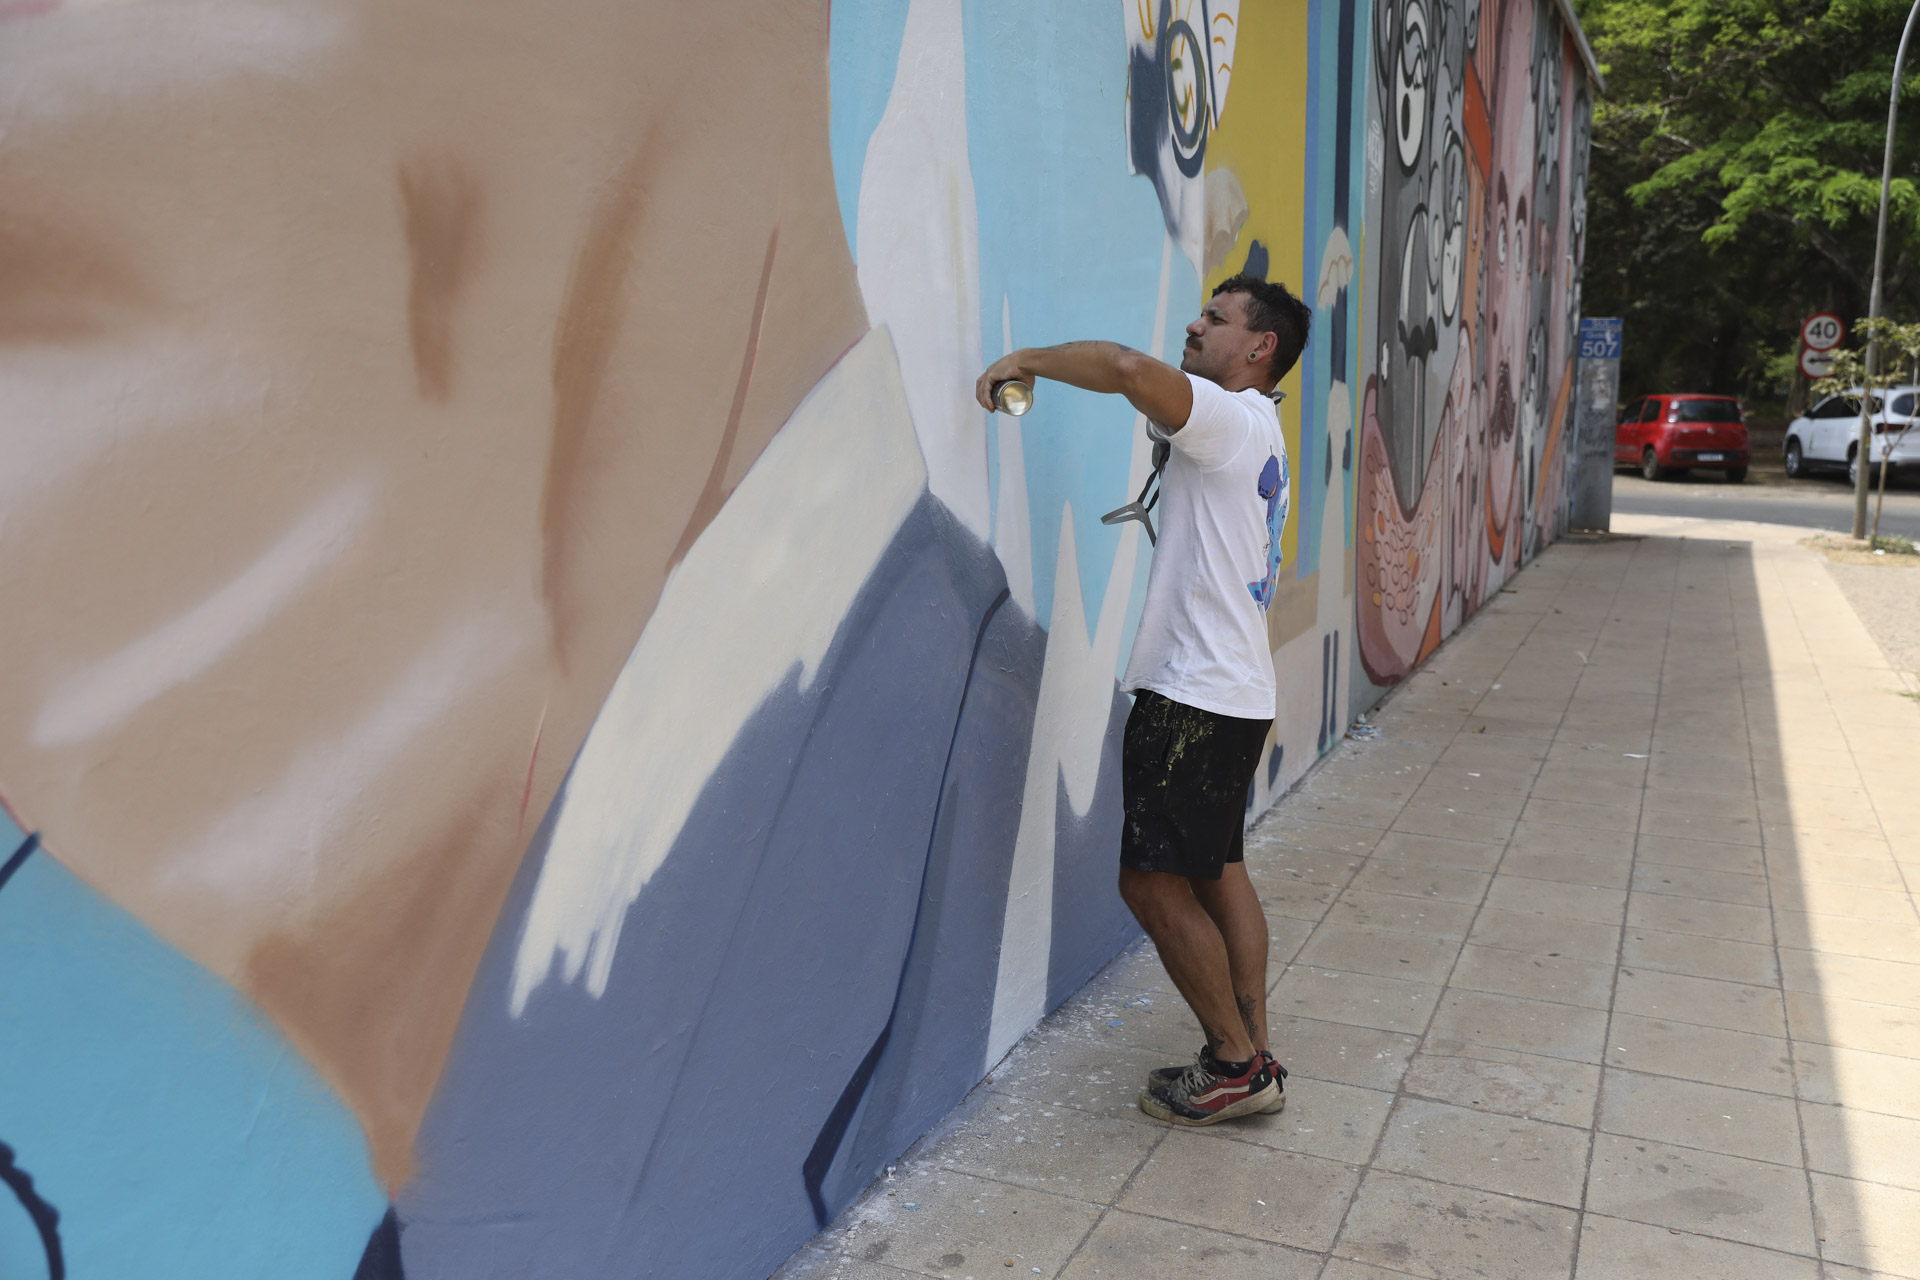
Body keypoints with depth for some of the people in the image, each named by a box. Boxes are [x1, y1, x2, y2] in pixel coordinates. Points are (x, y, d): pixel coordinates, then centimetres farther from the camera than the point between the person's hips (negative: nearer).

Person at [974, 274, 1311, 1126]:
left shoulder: (1234, 419, -13)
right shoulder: (1256, 436, 18)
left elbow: (1126, 367, -31)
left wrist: (1026, 359, -17)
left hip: (1197, 694, -10)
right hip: (1234, 688, 10)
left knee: (1154, 879, -3)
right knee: (1217, 871, 16)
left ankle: (1236, 1065, 9)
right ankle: (1251, 1060, 24)